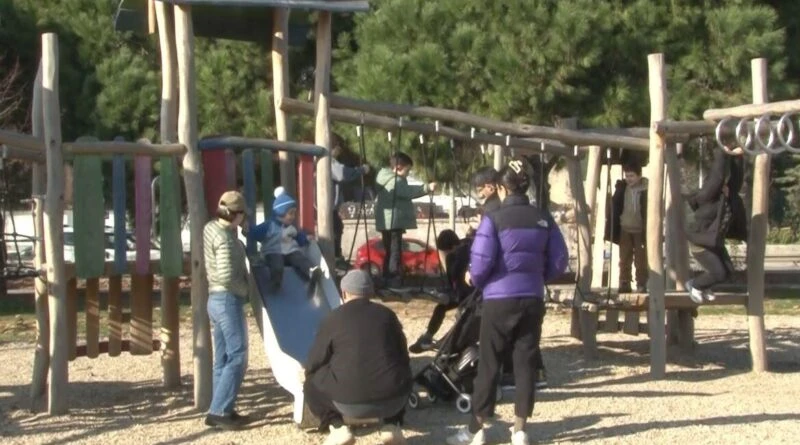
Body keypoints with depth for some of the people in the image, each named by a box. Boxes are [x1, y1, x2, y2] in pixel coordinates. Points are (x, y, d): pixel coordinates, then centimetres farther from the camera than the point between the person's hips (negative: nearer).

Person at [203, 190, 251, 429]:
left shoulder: (211, 228, 8)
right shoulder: (225, 238, -20)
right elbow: (226, 276, -25)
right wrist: (246, 289, -10)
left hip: (216, 299, 10)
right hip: (229, 300, -10)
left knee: (223, 359, 12)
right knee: (237, 358, -7)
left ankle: (220, 410, 15)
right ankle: (219, 411, -10)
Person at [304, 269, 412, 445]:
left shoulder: (333, 319, 2)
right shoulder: (386, 314, 12)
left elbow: (313, 364, 7)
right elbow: (403, 357, 21)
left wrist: (309, 374, 31)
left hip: (351, 402, -3)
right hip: (393, 399, 3)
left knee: (312, 383, 22)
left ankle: (338, 428, 2)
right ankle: (392, 426, 13)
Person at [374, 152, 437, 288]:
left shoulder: (389, 179, 21)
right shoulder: (394, 181, -14)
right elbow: (408, 191, -30)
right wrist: (427, 188, -35)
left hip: (389, 223, 11)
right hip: (393, 222, -11)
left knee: (391, 253, 16)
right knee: (395, 253, -14)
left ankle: (388, 282, 21)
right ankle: (395, 284, -18)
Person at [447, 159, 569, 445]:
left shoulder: (494, 219, -10)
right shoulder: (543, 219, 4)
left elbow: (481, 262, -15)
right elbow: (559, 261, 4)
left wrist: (474, 278, 6)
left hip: (500, 299, -4)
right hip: (532, 299, 4)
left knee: (488, 364, 5)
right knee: (526, 363, 9)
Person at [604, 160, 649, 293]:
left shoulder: (646, 189, -10)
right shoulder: (621, 187, 0)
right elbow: (614, 207, 5)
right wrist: (611, 227, 1)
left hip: (640, 231, -3)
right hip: (625, 230, 3)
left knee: (641, 261, 4)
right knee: (624, 260, 7)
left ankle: (641, 286, 9)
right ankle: (624, 285, 12)